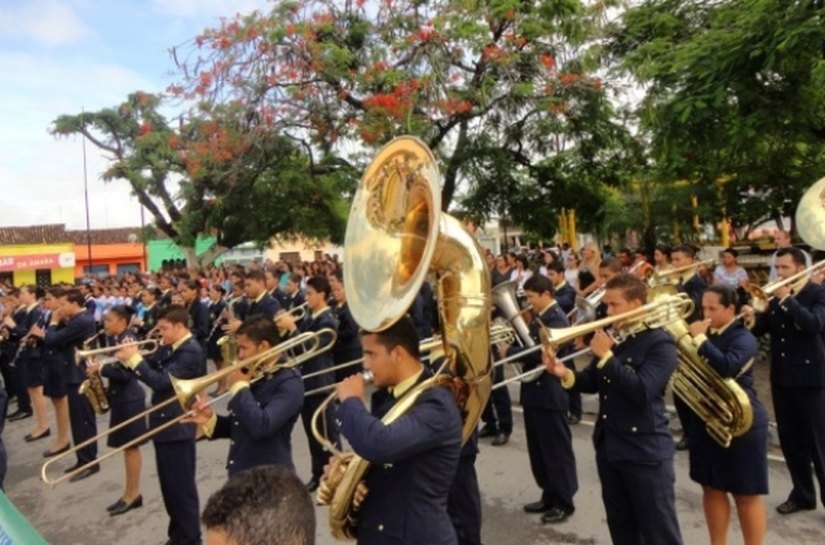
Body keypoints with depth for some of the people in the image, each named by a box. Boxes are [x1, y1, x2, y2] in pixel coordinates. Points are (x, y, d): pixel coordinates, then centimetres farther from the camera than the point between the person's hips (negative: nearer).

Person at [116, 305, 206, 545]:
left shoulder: (191, 351, -21)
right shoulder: (169, 348, 10)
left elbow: (161, 382, -25)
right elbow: (151, 367, 9)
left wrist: (134, 359, -18)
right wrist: (129, 357, -8)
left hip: (177, 427, -10)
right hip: (164, 424, 10)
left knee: (182, 486, 2)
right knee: (170, 485, 20)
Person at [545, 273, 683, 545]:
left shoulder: (660, 343, -14)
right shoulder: (611, 336, 8)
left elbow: (642, 391, -27)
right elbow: (592, 383, 9)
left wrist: (606, 357, -24)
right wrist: (566, 374, -10)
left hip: (645, 451, -7)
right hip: (608, 446, 7)